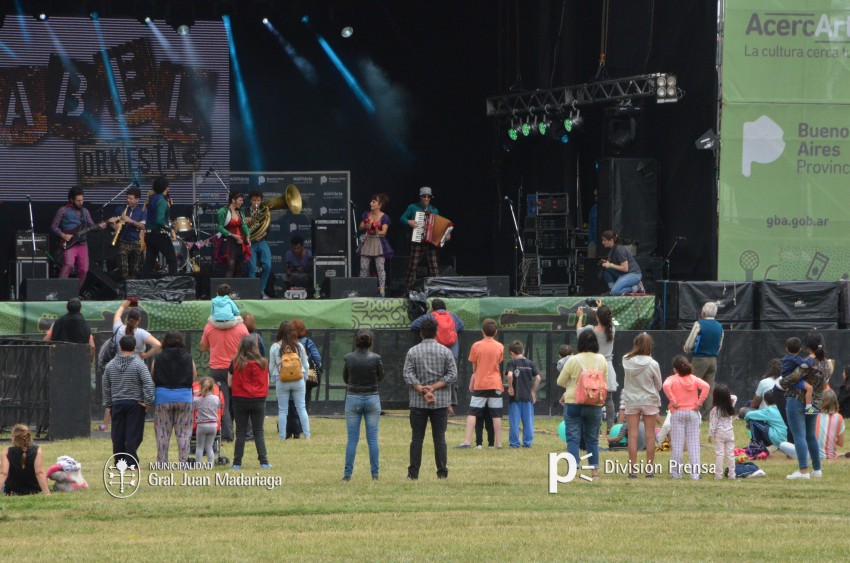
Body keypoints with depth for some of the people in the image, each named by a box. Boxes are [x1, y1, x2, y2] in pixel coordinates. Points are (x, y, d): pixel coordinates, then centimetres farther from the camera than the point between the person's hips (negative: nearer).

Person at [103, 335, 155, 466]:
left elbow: (106, 387, 12)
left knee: (118, 436, 7)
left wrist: (108, 404, 18)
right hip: (135, 404, -4)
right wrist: (147, 401, -11)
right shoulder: (138, 364, -8)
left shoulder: (110, 365, 7)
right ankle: (131, 463, -6)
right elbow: (148, 383, -17)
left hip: (117, 404, 4)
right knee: (133, 436, -2)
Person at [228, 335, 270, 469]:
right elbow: (267, 383, 3)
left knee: (241, 432, 6)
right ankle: (264, 462, 3)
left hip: (240, 400, -1)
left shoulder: (235, 363, -6)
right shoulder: (263, 363, -4)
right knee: (259, 432, 8)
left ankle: (237, 463, 4)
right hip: (259, 401, 1)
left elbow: (230, 383, -1)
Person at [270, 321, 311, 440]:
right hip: (298, 381, 1)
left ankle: (282, 436, 5)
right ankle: (307, 435, 7)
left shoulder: (275, 347, -6)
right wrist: (304, 379, 20)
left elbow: (271, 367, 1)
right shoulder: (299, 346, -2)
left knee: (282, 410, 6)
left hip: (281, 381, -1)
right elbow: (306, 365, 6)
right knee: (301, 408, 7)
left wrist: (275, 378, 15)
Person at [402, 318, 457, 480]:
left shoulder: (413, 352, 1)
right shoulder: (445, 351, 1)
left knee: (417, 438, 3)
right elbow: (452, 374, -5)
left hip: (417, 402, 0)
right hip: (441, 402, 0)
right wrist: (434, 387, -9)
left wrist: (421, 389, -13)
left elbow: (408, 375, -7)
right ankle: (442, 472, 2)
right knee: (439, 437, 4)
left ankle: (413, 473, 1)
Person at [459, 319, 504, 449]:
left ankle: (467, 442, -7)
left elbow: (474, 367, 6)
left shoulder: (476, 346, -4)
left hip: (479, 384, -1)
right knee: (496, 415, 3)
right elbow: (499, 363, 11)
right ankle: (498, 443, 2)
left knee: (472, 413, 1)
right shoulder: (500, 347, 0)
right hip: (495, 384, 1)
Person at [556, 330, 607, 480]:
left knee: (573, 439, 1)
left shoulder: (573, 360, -12)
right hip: (595, 405, 3)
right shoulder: (602, 360, -2)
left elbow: (560, 382, -2)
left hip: (574, 404, -3)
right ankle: (595, 470, 15)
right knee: (592, 439, 14)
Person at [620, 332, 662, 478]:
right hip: (649, 400, -1)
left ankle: (633, 469, 3)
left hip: (631, 401, 1)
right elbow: (658, 385, -1)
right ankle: (649, 469, 10)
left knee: (632, 435, 5)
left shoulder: (627, 362, -10)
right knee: (650, 435, 8)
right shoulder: (652, 364, -13)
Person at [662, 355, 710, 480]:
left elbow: (666, 386, -24)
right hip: (693, 413, 2)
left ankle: (677, 473, 6)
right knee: (694, 443, 2)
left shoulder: (672, 379, -2)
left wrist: (672, 401, -16)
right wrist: (699, 402, -6)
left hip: (677, 413, -2)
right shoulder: (694, 379, 6)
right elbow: (706, 387, -9)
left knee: (677, 444, 3)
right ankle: (695, 473, -2)